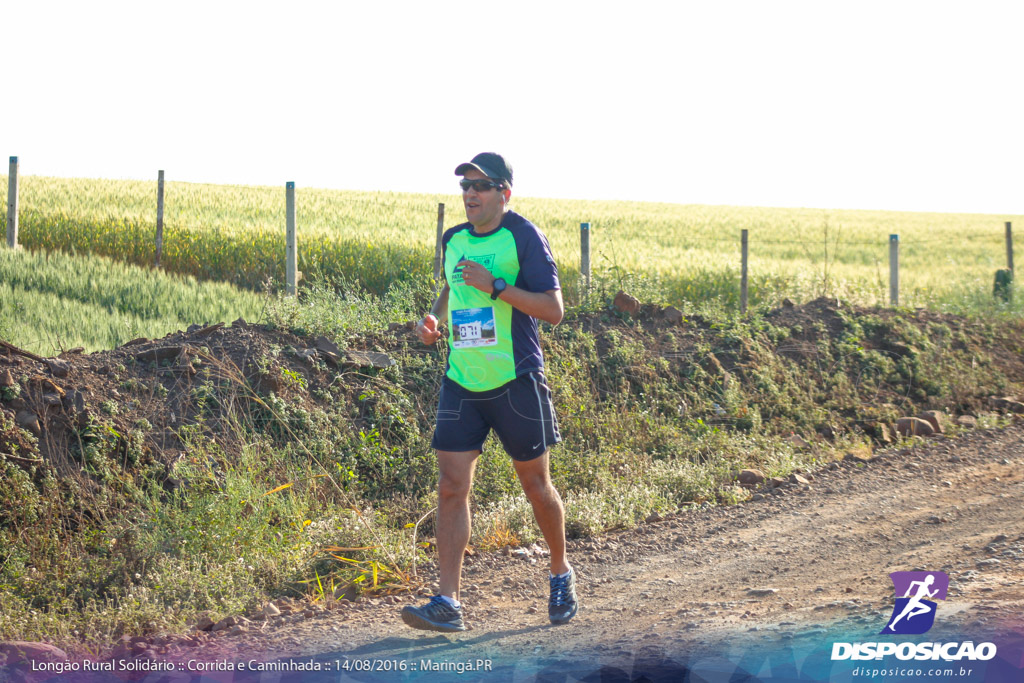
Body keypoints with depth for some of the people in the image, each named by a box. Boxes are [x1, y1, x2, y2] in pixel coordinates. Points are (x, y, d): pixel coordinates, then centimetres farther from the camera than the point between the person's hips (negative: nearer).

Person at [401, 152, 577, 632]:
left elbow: (553, 309, -14)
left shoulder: (523, 237, -9)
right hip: (461, 384, 5)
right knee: (451, 488, -6)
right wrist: (434, 317, 7)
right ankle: (447, 604, -8)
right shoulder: (453, 240, 10)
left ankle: (561, 574, 33)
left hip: (516, 383, -5)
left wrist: (495, 286, -23)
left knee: (535, 484, 8)